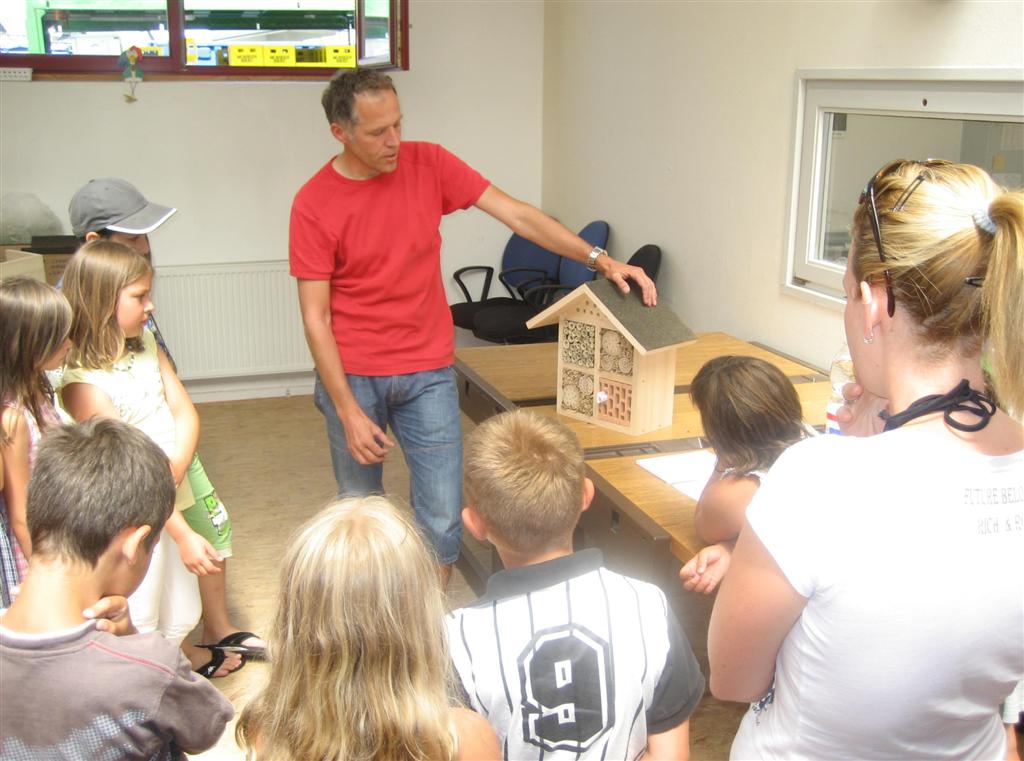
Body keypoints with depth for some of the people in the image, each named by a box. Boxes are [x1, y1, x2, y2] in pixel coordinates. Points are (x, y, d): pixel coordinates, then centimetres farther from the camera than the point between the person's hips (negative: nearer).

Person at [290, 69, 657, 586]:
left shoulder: (428, 164, -3)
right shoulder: (313, 205, -10)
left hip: (427, 373, 1)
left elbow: (516, 214, -4)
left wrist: (598, 259, -13)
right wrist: (348, 412, -14)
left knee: (443, 521, -2)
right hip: (351, 374, -1)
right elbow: (316, 319, -9)